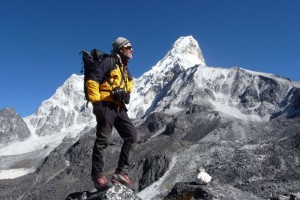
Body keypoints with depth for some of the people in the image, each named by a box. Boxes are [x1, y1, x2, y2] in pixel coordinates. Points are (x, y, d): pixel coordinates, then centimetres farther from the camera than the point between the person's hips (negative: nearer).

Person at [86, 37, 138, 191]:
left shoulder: (125, 69, 24)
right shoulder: (109, 62, -3)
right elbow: (92, 81, -12)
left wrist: (124, 95, 5)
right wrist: (96, 100, -14)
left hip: (119, 108, 8)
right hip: (106, 106, -8)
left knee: (132, 136, -1)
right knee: (102, 141, -6)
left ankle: (121, 172, 2)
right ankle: (98, 176, 1)